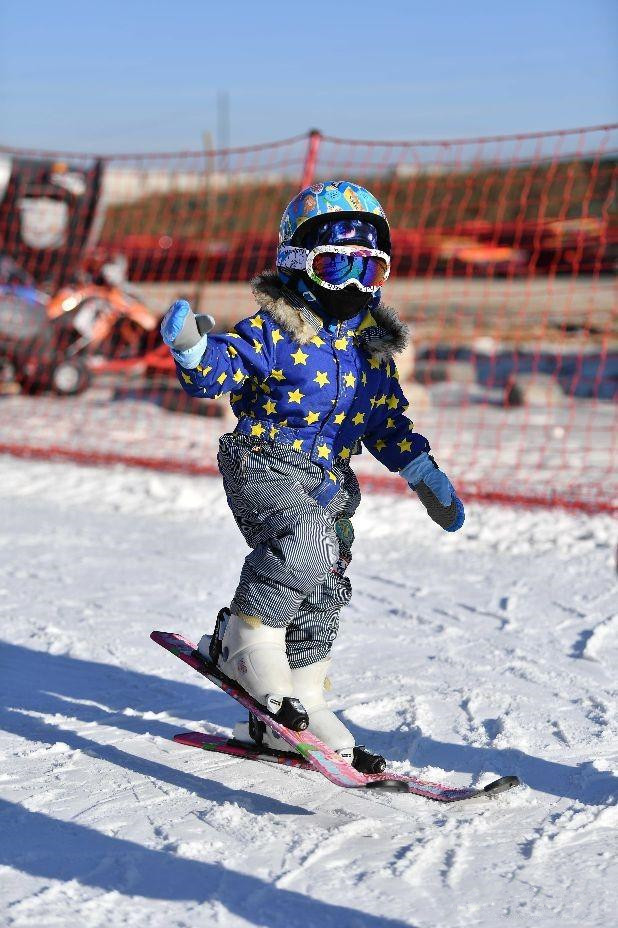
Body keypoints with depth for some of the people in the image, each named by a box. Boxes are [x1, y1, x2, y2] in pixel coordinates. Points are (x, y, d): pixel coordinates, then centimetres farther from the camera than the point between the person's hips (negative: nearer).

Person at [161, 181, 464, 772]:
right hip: (265, 462, -7)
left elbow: (389, 421, 20)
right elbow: (218, 371, -14)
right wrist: (191, 346, -36)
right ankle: (244, 641, -17)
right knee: (304, 542, -34)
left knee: (322, 595, 8)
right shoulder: (275, 328, -7)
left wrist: (426, 477, 16)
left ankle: (299, 709, 20)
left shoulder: (374, 344, 13)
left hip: (328, 484, 7)